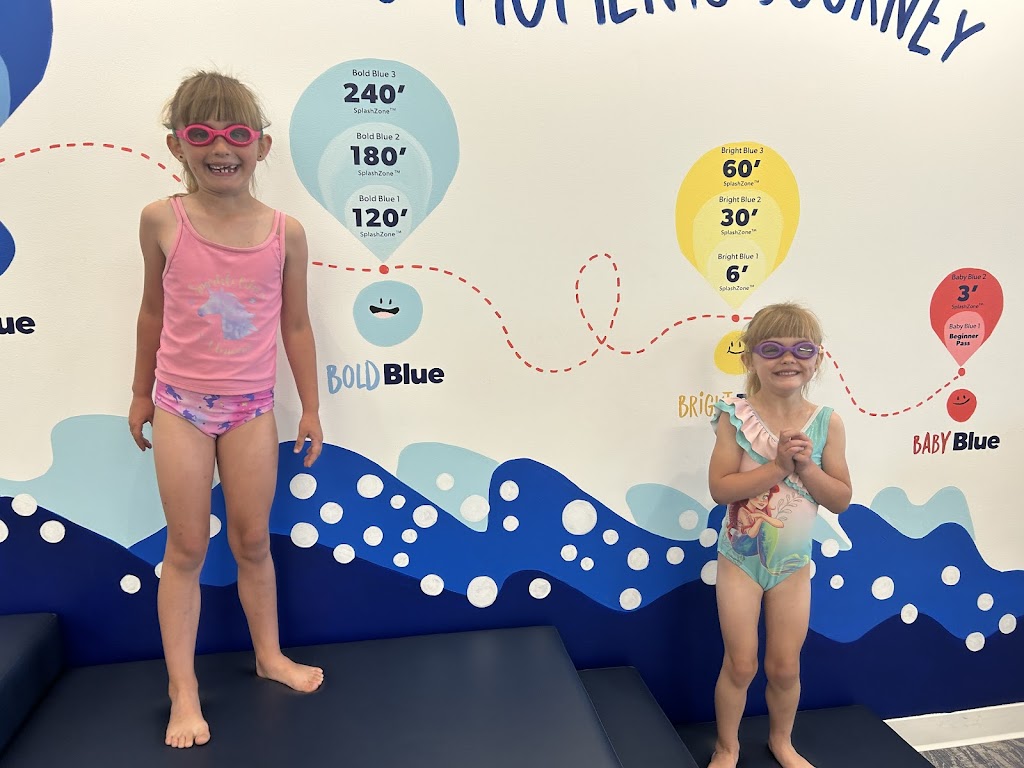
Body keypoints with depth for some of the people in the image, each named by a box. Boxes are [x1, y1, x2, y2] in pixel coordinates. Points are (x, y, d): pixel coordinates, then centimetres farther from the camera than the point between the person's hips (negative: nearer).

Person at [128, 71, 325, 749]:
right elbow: (153, 311, 5)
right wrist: (141, 394, 12)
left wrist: (311, 407, 5)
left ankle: (270, 655, 35)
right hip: (180, 406, 0)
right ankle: (184, 692, 22)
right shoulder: (163, 221, -7)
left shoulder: (285, 232, -6)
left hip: (252, 408, 1)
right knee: (186, 548, 7)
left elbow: (295, 324, 2)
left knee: (253, 542, 13)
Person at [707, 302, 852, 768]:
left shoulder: (826, 423, -7)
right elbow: (720, 488, -21)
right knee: (740, 665, 8)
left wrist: (806, 466, -21)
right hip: (741, 560, -2)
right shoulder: (736, 416, -14)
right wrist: (777, 467, -27)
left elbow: (841, 499, -6)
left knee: (785, 667, 14)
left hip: (794, 564, 2)